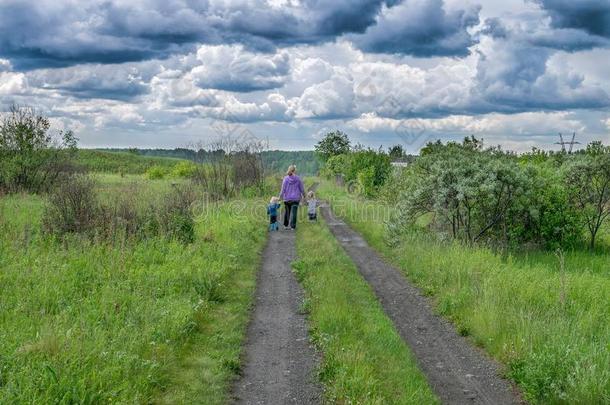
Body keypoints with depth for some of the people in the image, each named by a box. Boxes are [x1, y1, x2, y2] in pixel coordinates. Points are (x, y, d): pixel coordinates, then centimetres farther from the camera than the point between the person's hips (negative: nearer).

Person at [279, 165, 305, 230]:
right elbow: (302, 188, 1)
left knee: (287, 211, 16)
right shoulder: (298, 179, -6)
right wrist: (303, 195, 17)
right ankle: (292, 226, -6)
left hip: (287, 198, 2)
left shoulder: (285, 178, -6)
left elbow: (283, 189, -5)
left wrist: (280, 196, 5)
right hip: (295, 198, -1)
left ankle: (285, 225, 25)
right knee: (293, 212, -1)